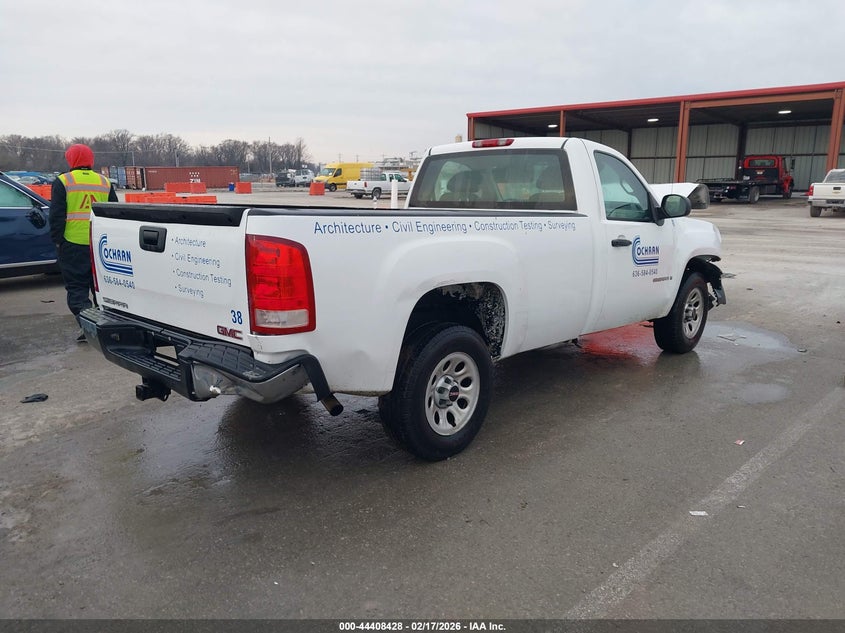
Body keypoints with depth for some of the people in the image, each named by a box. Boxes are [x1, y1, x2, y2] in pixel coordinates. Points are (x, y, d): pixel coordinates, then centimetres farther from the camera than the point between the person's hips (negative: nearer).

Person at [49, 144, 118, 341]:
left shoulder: (63, 182, -2)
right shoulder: (105, 182, 9)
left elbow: (56, 216, -5)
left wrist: (57, 240, 1)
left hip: (73, 244, -3)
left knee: (77, 288, 3)